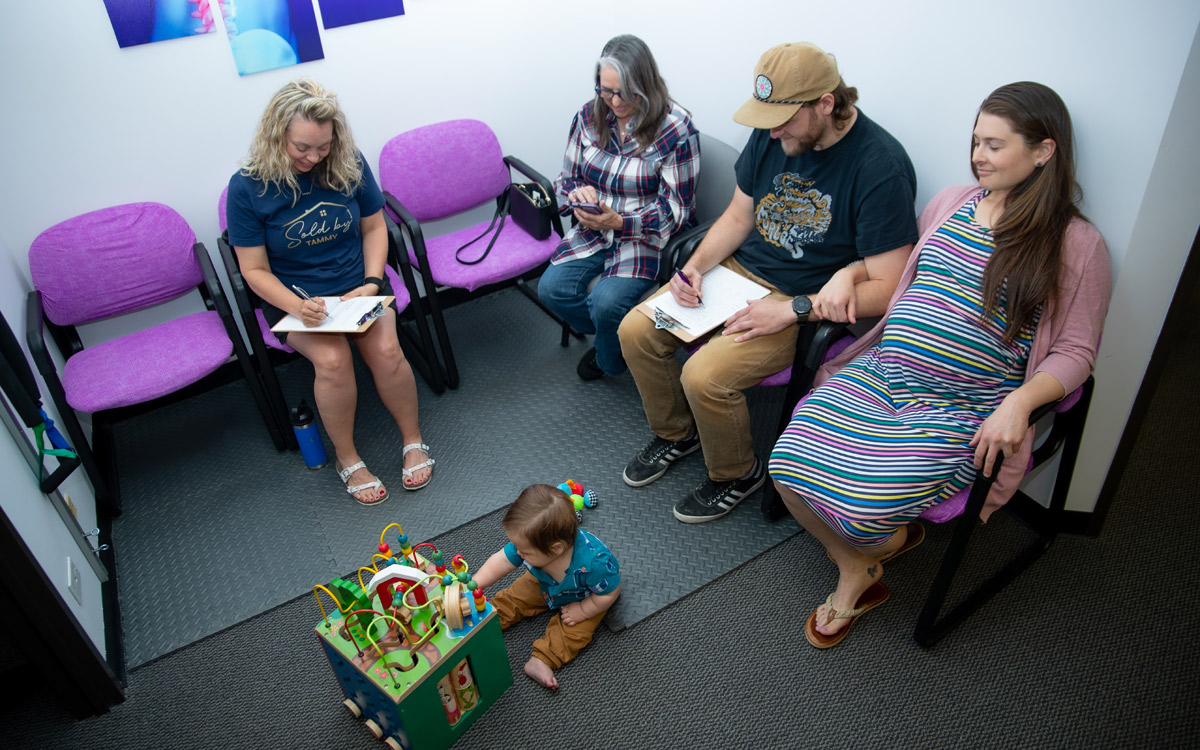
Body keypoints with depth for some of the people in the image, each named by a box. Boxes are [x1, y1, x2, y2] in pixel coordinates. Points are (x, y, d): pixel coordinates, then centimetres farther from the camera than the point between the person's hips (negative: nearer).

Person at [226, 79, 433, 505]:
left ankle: (413, 441, -1)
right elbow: (255, 270, -7)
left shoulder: (349, 164, -5)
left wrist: (371, 284, -9)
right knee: (332, 358, -29)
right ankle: (347, 459, -6)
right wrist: (298, 307, -25)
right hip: (292, 294, -1)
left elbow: (373, 227, 7)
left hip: (356, 285, 2)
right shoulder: (248, 187, -11)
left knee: (385, 349, -26)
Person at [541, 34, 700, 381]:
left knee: (606, 302, -26)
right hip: (594, 229, 5)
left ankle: (610, 361, 11)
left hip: (646, 235, -5)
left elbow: (674, 209, -13)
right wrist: (577, 193, -15)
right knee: (551, 288, -16)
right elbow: (567, 178, 12)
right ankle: (609, 335, 14)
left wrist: (619, 222, -28)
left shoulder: (676, 128, -14)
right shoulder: (589, 117, 1)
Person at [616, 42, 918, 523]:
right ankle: (676, 433, 21)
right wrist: (696, 265, -8)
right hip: (741, 269, 7)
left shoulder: (881, 168, -23)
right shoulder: (771, 135, -3)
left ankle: (738, 474, 7)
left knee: (704, 375, -25)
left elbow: (889, 288, -22)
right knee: (636, 331, -5)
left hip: (812, 304, -6)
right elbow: (738, 216, 9)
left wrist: (793, 309, -26)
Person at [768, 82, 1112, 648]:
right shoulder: (949, 203, 14)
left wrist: (1020, 402, -19)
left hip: (961, 411, -5)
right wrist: (849, 271, 9)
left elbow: (1075, 351, -1)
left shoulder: (1077, 244, -1)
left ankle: (892, 539, 18)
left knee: (857, 505, -23)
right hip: (878, 374, 5)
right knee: (790, 464, -14)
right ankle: (854, 570, 12)